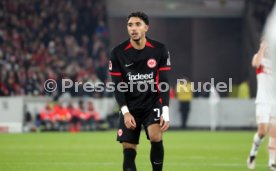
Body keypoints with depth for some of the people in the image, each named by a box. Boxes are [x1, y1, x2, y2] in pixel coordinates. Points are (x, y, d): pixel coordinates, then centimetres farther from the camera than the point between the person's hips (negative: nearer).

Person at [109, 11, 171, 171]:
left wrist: (165, 112, -16)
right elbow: (118, 86, -4)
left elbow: (164, 83, -6)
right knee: (128, 151, -3)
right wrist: (125, 112, -17)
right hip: (130, 107, 1)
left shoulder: (160, 50, -7)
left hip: (153, 103, -1)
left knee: (156, 136, -26)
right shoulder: (118, 53, -7)